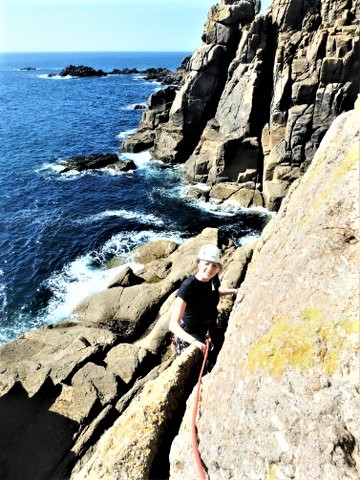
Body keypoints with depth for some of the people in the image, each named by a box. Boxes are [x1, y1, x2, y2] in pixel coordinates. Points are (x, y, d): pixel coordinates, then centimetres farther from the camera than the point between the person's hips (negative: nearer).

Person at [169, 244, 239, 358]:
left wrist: (235, 291, -1)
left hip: (211, 330, 6)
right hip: (191, 334, -6)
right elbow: (173, 324, -39)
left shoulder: (214, 279, -15)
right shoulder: (188, 286, -34)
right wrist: (194, 341, -53)